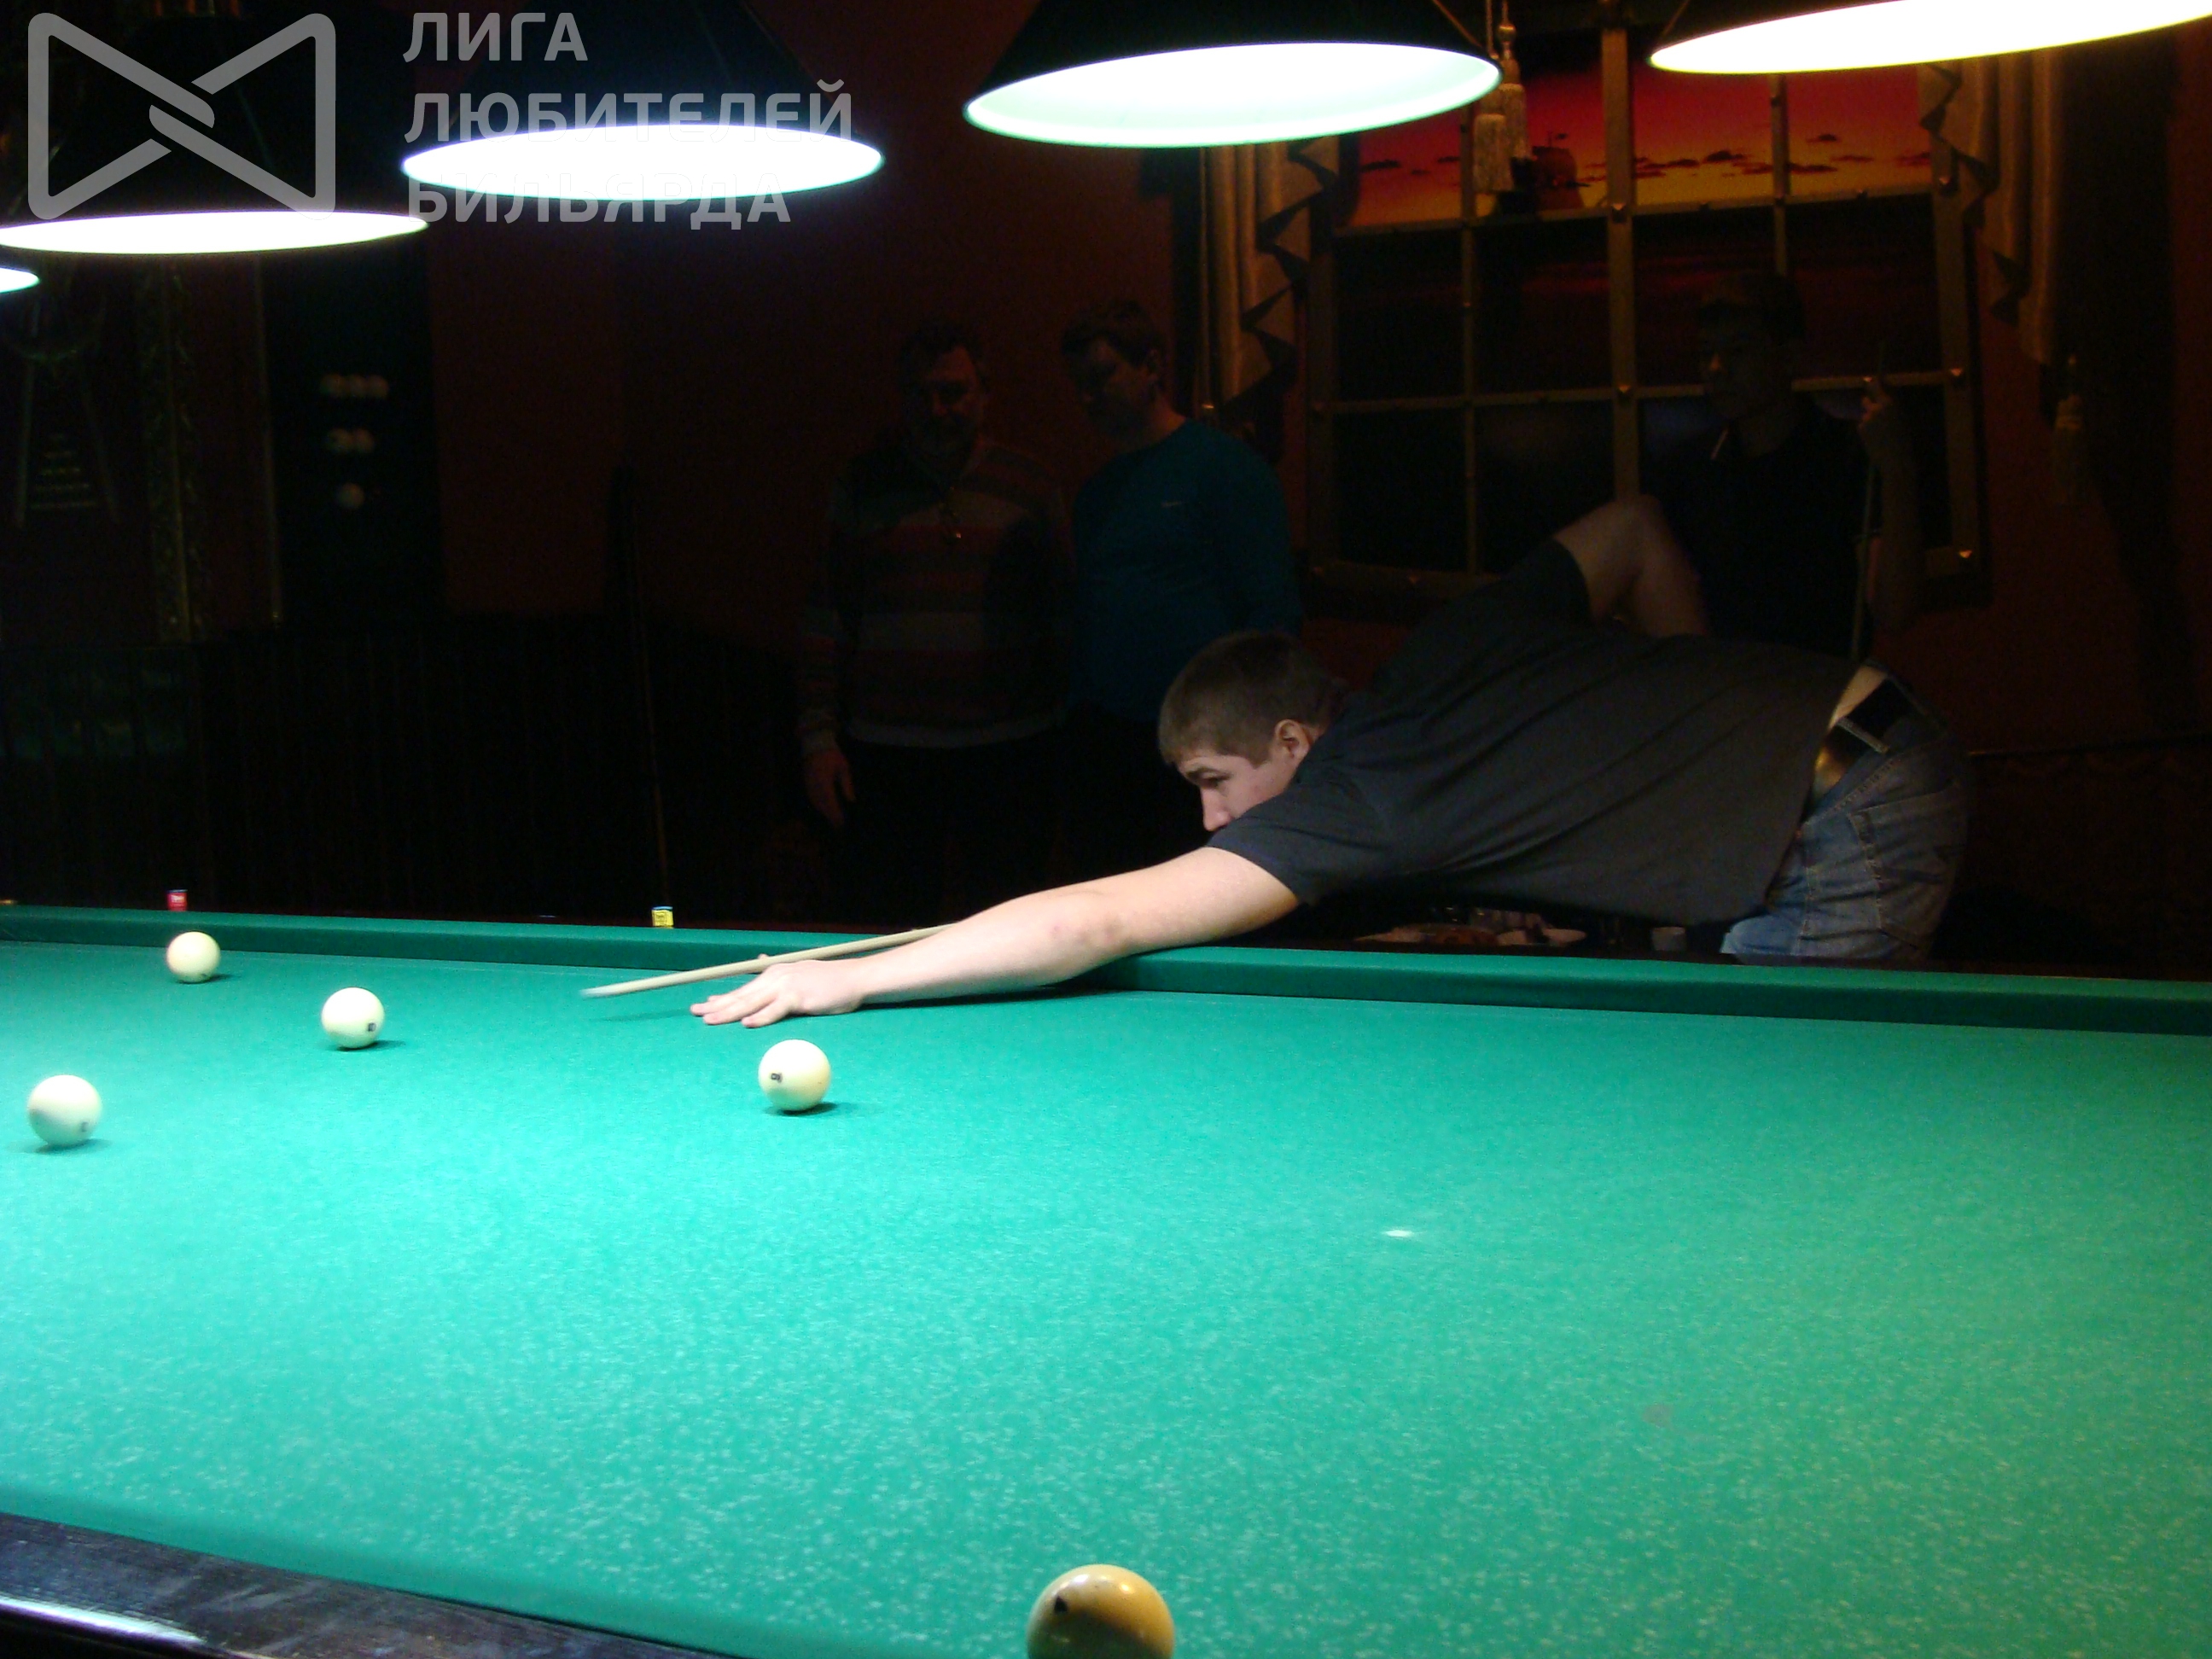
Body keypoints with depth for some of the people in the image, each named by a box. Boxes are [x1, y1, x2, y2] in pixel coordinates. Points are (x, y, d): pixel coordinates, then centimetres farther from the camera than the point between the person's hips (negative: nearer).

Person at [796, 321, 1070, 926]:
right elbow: (824, 620, 6)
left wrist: (1067, 733, 3)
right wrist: (818, 736, -1)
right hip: (885, 754, 0)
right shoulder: (863, 488, 6)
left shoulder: (1031, 489, 6)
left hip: (1008, 751, 0)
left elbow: (1062, 617, 9)